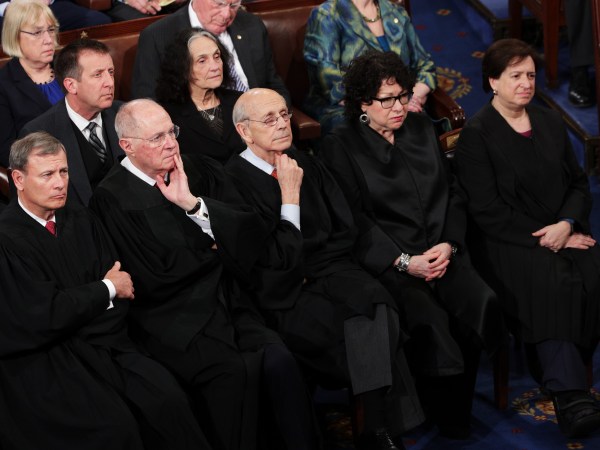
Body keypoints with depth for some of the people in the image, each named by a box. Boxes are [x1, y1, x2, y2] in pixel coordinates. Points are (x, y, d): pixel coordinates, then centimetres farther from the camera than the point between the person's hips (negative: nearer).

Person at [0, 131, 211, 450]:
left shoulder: (81, 222, 13)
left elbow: (124, 287, 8)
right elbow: (47, 317, -14)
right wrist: (107, 289, -1)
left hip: (98, 346, 6)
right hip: (42, 361, -6)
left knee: (169, 401, -21)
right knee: (113, 424, -30)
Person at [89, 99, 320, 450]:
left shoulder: (198, 171, 13)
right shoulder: (112, 198, -5)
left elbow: (251, 234, 4)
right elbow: (154, 279, -10)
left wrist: (194, 204, -9)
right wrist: (214, 249, 5)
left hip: (226, 303, 5)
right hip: (173, 321, -5)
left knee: (280, 361, -23)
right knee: (233, 371, -31)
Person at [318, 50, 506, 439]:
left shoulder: (422, 129, 17)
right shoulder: (341, 146, 1)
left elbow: (453, 193, 15)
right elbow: (354, 219, -5)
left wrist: (448, 245, -3)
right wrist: (405, 262, -14)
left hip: (442, 254, 4)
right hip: (385, 260, -4)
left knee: (482, 303, -26)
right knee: (429, 320, -32)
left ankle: (459, 407, -7)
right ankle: (445, 419, -12)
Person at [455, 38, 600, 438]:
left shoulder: (551, 123, 19)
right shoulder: (477, 135, 0)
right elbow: (487, 211, -7)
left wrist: (567, 225, -6)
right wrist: (541, 239, -12)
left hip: (562, 234, 5)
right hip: (510, 241, -5)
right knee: (553, 281, -35)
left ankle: (553, 368, -16)